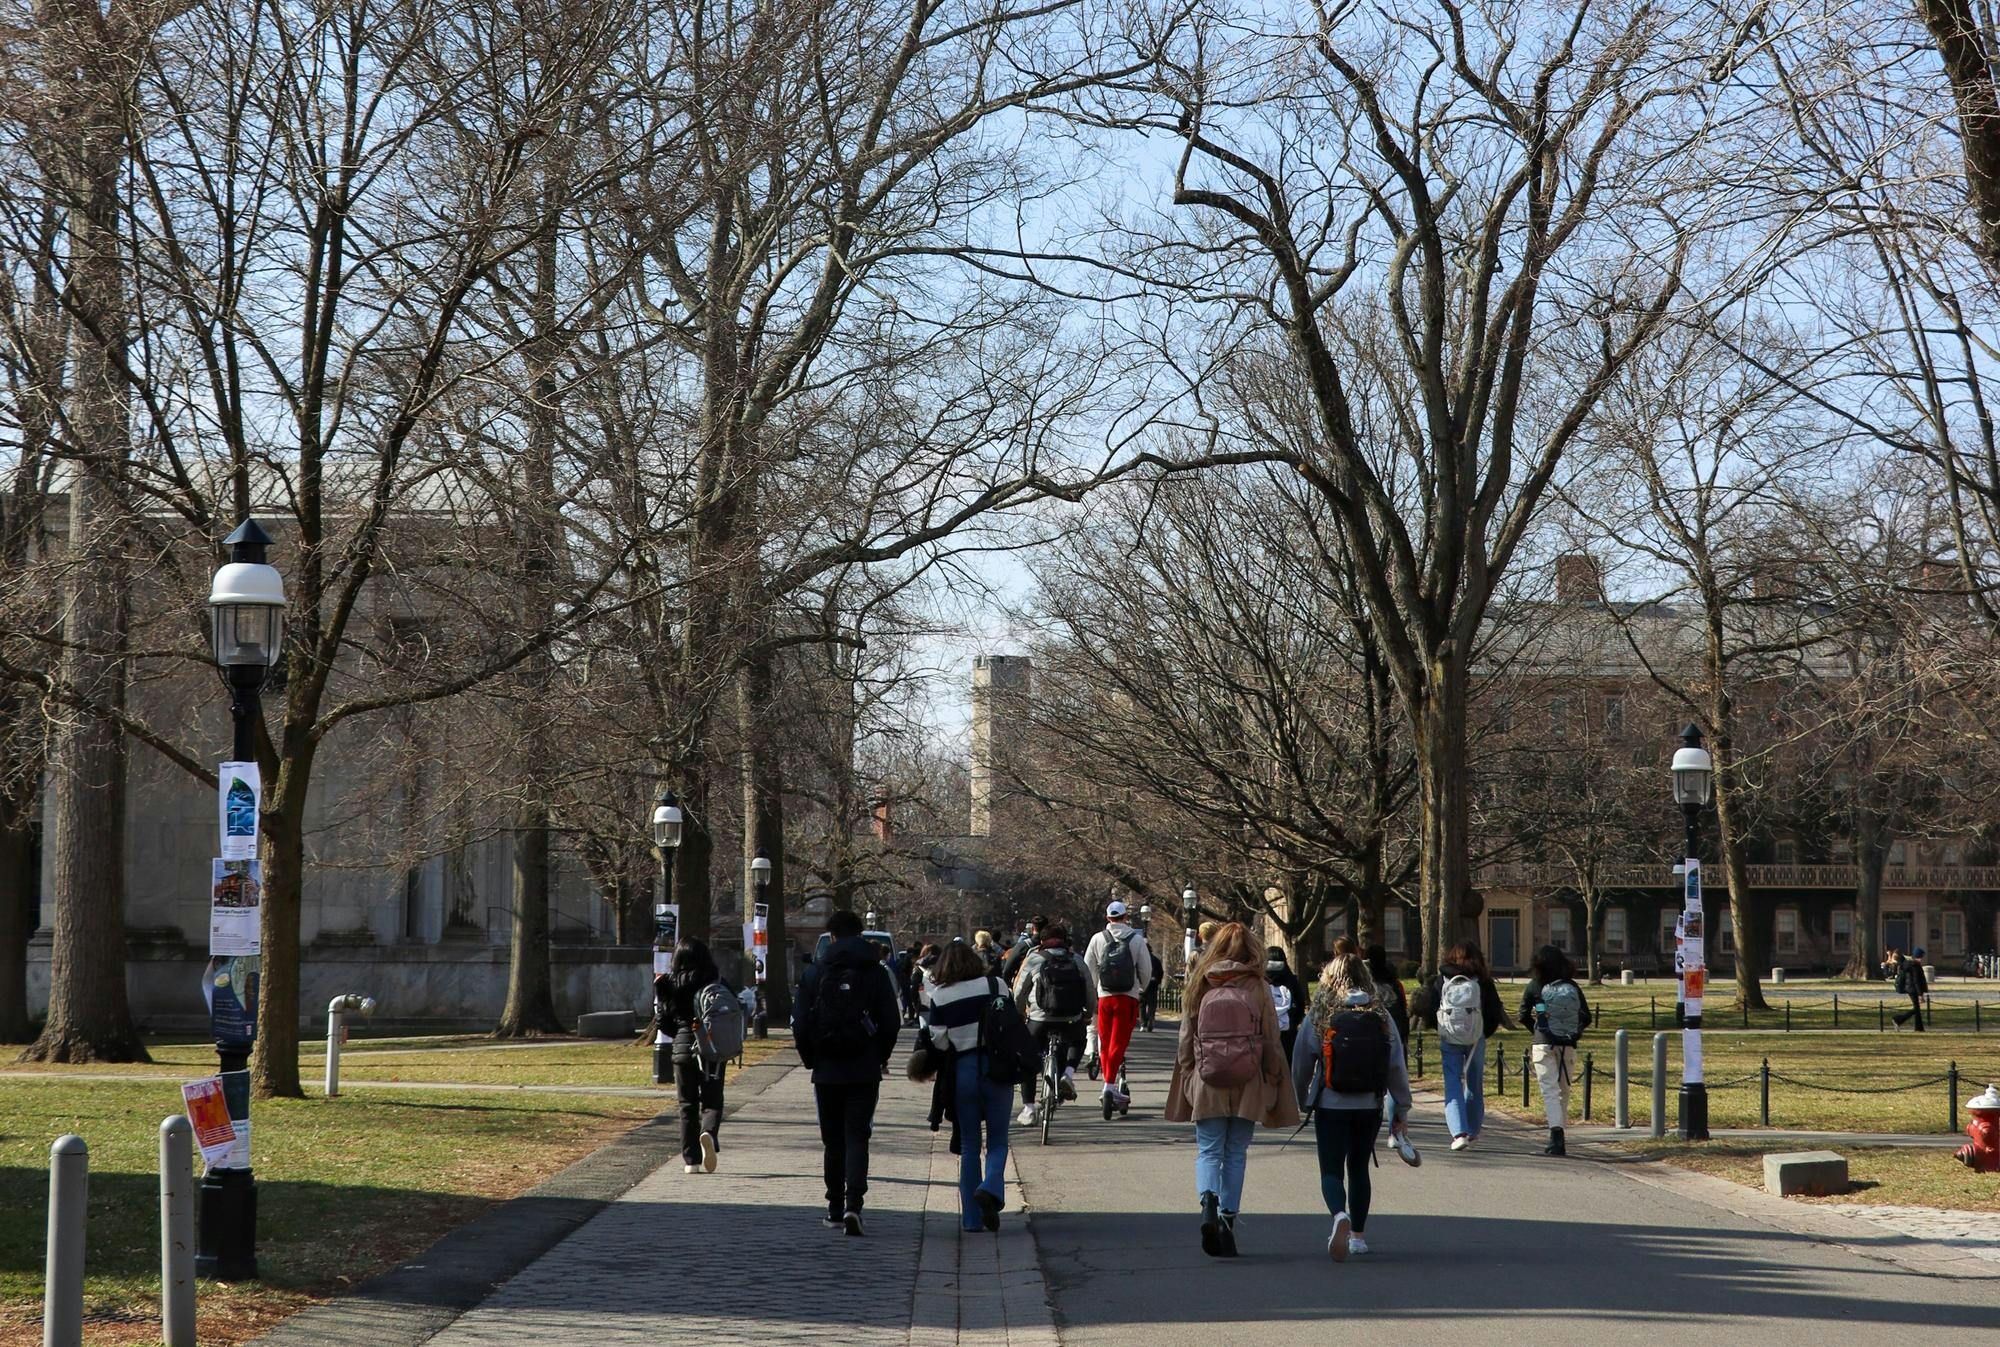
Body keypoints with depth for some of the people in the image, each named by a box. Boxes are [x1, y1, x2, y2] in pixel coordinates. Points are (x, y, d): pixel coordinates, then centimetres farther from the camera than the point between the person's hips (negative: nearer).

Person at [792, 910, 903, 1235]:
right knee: (857, 1138, -1)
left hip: (826, 1071, 1)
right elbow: (892, 1022, -3)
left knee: (833, 1141, 12)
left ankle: (835, 1210, 15)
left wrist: (810, 1060, 11)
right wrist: (881, 1058, 12)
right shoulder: (876, 974, -2)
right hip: (864, 1072, -1)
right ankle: (852, 1204, -19)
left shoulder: (814, 973, -1)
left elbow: (800, 1024, -2)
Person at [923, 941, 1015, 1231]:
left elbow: (938, 1040, 0)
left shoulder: (939, 996, 0)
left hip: (962, 1069, 1)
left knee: (969, 1145, 10)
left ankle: (971, 1218, 9)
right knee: (997, 1141, 7)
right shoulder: (993, 985, -3)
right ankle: (992, 1187, -22)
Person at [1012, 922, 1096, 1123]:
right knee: (1077, 1042, 34)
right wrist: (1088, 1015, 30)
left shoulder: (1033, 960, 1)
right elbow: (1091, 994, 11)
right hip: (1072, 1022, 2)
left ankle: (1028, 1108, 11)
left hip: (1039, 1021, -2)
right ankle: (1069, 1072, 6)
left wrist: (1019, 1014, 26)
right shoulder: (1077, 961, 7)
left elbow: (1019, 993, 7)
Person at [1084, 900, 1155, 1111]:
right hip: (1128, 998, -1)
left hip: (1104, 997, 1)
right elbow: (1146, 970, 1)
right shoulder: (1136, 939, -1)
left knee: (1105, 1043, 12)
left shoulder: (1098, 939, 1)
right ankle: (1110, 1084, -15)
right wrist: (1141, 989, 21)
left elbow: (1088, 969, 5)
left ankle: (1109, 1084, 15)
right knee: (1118, 1043, -3)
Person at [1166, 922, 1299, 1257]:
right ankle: (1228, 1217, 9)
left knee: (1208, 1151, 5)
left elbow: (1185, 1043, 4)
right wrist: (1273, 1083, 9)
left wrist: (1188, 1083, 13)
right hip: (1247, 1087, 0)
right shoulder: (1258, 990, -4)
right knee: (1236, 1154, 11)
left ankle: (1208, 1202, -20)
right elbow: (1272, 1044, -1)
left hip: (1206, 1087, 0)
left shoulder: (1199, 988, 0)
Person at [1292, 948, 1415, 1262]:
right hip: (1370, 1107, 3)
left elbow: (1301, 1065, 0)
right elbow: (1397, 1067, 0)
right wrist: (1402, 1111, 8)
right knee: (1359, 1168, 18)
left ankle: (1340, 1215, -29)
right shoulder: (1381, 1016, -1)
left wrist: (1302, 1102, 16)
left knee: (1331, 1169, 0)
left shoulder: (1319, 1017, -6)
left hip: (1331, 1107, -3)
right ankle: (1357, 1235, 23)